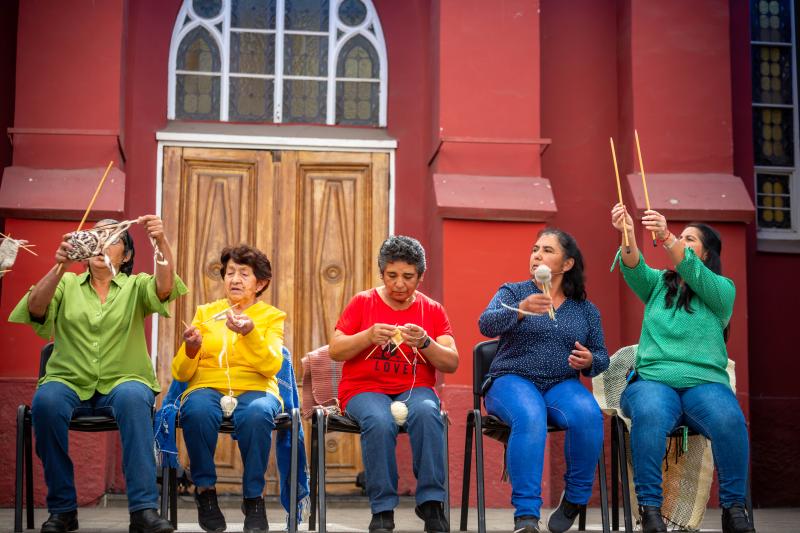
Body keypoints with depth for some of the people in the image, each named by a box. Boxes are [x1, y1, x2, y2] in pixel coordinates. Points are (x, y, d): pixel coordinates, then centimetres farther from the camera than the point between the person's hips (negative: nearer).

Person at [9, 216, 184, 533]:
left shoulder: (136, 287, 13)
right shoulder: (67, 284, 14)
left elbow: (165, 287, -10)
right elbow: (35, 309, -6)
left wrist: (162, 243, -28)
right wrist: (60, 267, -22)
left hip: (122, 381, -1)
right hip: (70, 382, 1)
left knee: (133, 398, -36)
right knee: (46, 400, -33)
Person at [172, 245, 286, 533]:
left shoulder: (272, 316, 12)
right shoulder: (206, 312, 15)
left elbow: (271, 367, -6)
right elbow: (181, 374, 9)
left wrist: (251, 334, -22)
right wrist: (190, 349, -13)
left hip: (255, 389, -1)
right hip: (207, 387, 1)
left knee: (256, 414, -37)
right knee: (197, 410, -36)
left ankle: (254, 498, -19)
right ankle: (205, 490, -13)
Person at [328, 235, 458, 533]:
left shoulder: (432, 310, 9)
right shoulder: (362, 302, 7)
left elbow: (451, 364, 3)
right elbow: (334, 351, 1)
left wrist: (425, 342, -16)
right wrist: (369, 336, -17)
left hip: (416, 389, 1)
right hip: (364, 389, -1)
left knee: (427, 412, -35)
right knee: (379, 420, -35)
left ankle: (431, 503, -26)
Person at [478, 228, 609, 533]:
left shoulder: (586, 310, 14)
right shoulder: (513, 292, 8)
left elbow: (602, 357, 16)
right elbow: (486, 325, -11)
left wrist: (589, 361, -9)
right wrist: (521, 310, -30)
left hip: (562, 385, 2)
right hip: (513, 381, -2)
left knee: (588, 415, -32)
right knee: (530, 416, -37)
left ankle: (576, 498, -12)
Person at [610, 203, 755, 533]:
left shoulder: (722, 289, 10)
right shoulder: (658, 284, 19)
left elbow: (696, 275, -12)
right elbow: (635, 271, -3)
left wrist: (666, 237, -29)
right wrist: (628, 236, -25)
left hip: (705, 383, -1)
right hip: (653, 381, 1)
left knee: (729, 419, -34)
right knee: (649, 413, -36)